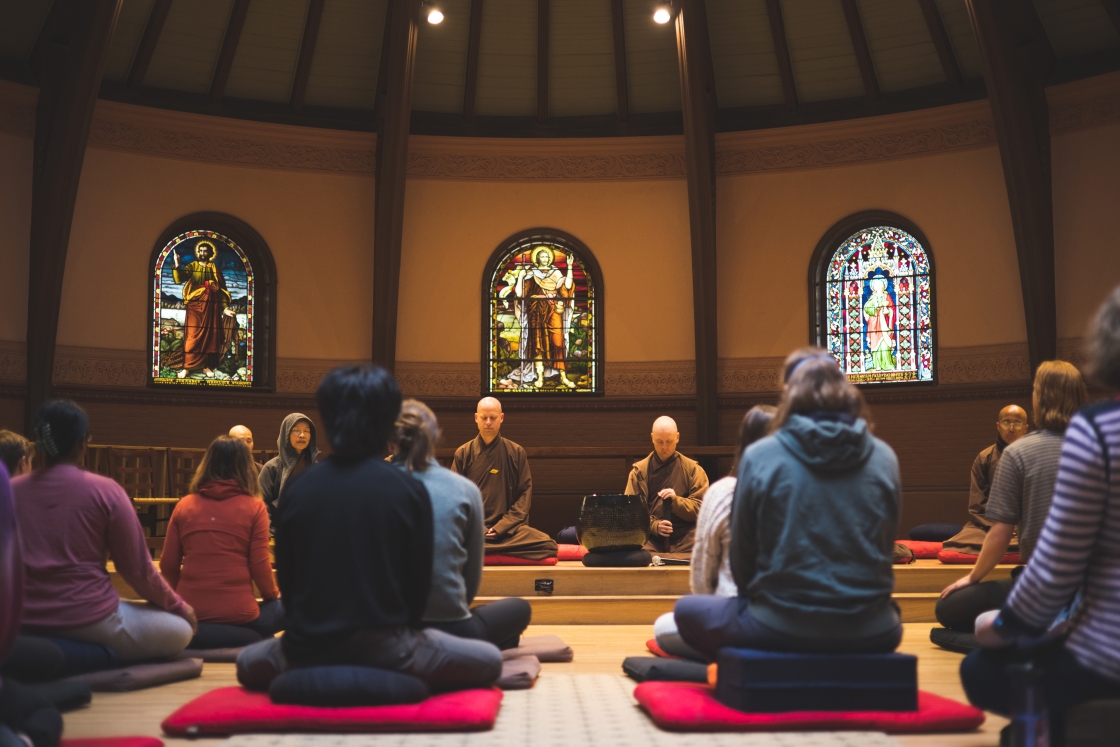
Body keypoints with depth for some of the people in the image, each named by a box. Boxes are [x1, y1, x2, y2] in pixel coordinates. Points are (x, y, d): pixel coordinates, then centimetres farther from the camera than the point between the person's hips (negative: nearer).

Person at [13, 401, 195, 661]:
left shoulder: (10, 491, 3)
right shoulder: (105, 490, -8)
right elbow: (137, 569, -5)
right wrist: (180, 606, 11)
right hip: (88, 621, -6)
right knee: (181, 628, 15)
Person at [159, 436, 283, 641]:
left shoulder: (184, 505, 4)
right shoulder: (254, 506, -5)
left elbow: (168, 566, 5)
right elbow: (259, 566, -6)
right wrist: (273, 594, 14)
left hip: (191, 614, 4)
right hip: (238, 616, -4)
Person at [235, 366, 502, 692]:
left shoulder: (296, 490, 0)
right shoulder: (409, 489, -7)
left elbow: (285, 581, 5)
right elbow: (420, 582, -1)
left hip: (306, 653, 3)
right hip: (383, 650, -2)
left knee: (248, 662, 35)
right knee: (489, 660, 17)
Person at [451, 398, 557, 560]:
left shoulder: (516, 452, 9)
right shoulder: (463, 453, 9)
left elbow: (525, 493, 5)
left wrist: (502, 527, -8)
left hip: (509, 529, 2)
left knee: (547, 546, -28)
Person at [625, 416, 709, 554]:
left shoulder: (693, 470, 8)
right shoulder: (639, 471, 9)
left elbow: (703, 508, 4)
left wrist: (676, 500, -13)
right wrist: (654, 525, -13)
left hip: (685, 542, 0)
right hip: (651, 540, 0)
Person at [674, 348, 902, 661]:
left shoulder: (759, 457, -8)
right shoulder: (884, 459, 0)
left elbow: (741, 557, 0)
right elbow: (886, 546, 10)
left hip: (781, 630, -3)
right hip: (869, 636, 4)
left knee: (687, 610, 22)